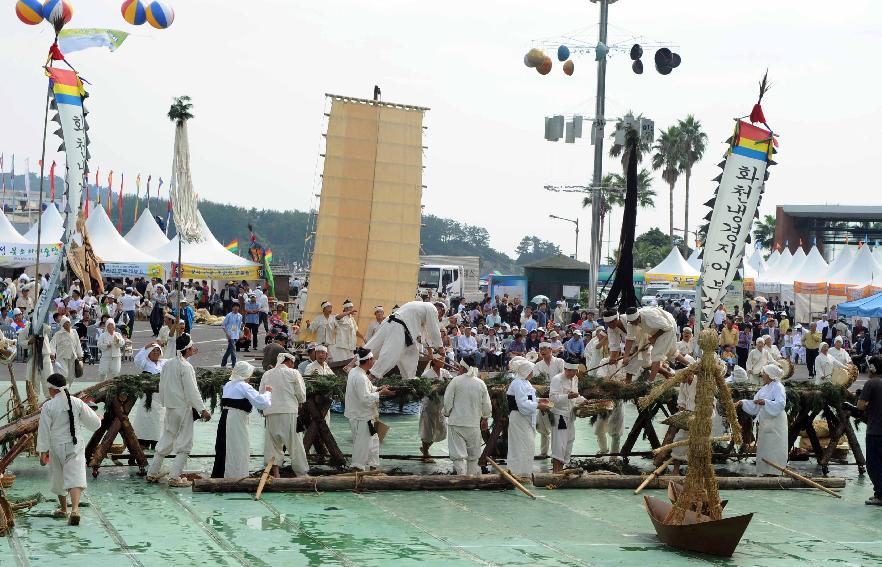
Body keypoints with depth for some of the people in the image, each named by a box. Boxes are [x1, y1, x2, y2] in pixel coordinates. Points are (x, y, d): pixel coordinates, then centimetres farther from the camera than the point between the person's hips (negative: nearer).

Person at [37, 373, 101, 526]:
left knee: (58, 478, 19)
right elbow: (94, 423, 2)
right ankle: (75, 509, -29)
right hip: (76, 446, 1)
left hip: (57, 446, -1)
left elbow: (44, 430, -8)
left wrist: (43, 452, -3)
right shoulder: (77, 402, -3)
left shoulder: (48, 406, -9)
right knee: (75, 477, -9)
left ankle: (63, 509, 35)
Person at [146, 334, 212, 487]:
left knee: (166, 440, 17)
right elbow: (192, 391, -19)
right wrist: (202, 410, -17)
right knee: (184, 443, 0)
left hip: (169, 408, 8)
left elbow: (162, 387, 13)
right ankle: (175, 477, -3)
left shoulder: (167, 364, 7)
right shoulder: (186, 367, -16)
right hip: (183, 407, -8)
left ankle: (152, 473, 21)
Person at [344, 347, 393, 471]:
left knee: (373, 440, 19)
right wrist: (380, 393, -17)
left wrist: (378, 389, 6)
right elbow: (366, 398, -27)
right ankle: (357, 468, 8)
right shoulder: (360, 377, -25)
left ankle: (373, 466, 27)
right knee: (362, 443, 0)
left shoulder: (354, 372, 6)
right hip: (361, 416, -11)